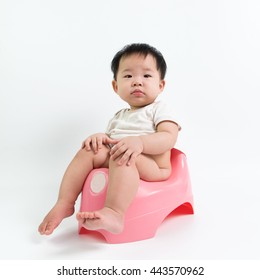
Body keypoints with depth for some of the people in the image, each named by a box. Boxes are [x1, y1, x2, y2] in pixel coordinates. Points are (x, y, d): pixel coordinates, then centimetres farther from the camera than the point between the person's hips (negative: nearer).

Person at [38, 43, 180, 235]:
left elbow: (169, 138, -11)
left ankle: (114, 213, -48)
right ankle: (65, 204, -14)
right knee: (89, 150, -12)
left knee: (121, 157, -34)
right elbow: (110, 140, 22)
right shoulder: (119, 117, 25)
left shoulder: (158, 109, 5)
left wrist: (139, 142, -28)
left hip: (152, 165, -6)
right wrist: (100, 137, -3)